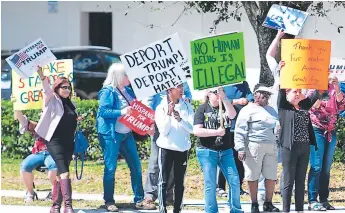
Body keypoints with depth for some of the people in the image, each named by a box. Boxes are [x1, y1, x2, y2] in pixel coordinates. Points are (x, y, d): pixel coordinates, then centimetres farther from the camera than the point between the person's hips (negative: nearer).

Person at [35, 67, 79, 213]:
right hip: (55, 141, -6)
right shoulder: (52, 100, 1)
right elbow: (47, 90, -20)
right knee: (64, 172, -19)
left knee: (60, 174, 7)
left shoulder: (70, 104, 18)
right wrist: (41, 76, -35)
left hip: (68, 143, 6)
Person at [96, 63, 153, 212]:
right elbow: (103, 111, -20)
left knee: (136, 166, 6)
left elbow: (135, 108, 21)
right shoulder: (108, 91, -12)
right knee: (110, 168, -2)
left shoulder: (128, 91, 11)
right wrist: (121, 112, -27)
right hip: (111, 135, -8)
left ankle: (139, 200, 13)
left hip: (126, 134, 8)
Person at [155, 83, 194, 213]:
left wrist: (180, 119, -19)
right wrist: (168, 114, -19)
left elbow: (192, 128, -4)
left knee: (179, 182, 5)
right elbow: (163, 130, -8)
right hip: (166, 148, -2)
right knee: (164, 181, -6)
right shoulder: (161, 108, -2)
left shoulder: (187, 106, 3)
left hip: (183, 148, 2)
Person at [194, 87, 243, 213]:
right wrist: (216, 132, -15)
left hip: (226, 151, 4)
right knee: (210, 185, -2)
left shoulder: (225, 106, 9)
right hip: (207, 151, -4)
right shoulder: (202, 109, -1)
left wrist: (224, 97, -20)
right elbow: (196, 131, -10)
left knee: (234, 181, 1)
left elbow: (232, 115, -14)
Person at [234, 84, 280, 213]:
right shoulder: (247, 110, -1)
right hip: (254, 147, -6)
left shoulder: (271, 110, 20)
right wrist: (240, 149, -15)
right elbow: (240, 131, -7)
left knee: (271, 177, 4)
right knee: (253, 177, 0)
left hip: (271, 147, 6)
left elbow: (278, 125, 29)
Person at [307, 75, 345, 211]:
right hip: (317, 130, -5)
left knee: (327, 168, 6)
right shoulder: (313, 89, -1)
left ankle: (324, 199, 9)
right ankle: (312, 201, -11)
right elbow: (312, 107, -15)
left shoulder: (333, 89, 8)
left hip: (331, 132, 5)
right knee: (317, 166, -10)